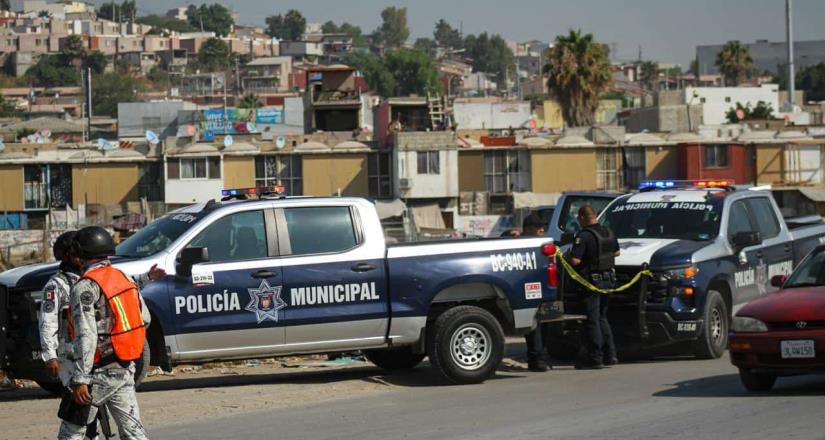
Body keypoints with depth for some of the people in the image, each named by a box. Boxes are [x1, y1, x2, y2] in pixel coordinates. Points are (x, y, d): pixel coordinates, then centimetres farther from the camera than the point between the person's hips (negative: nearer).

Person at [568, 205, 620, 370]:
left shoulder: (583, 236, -18)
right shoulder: (608, 233, 8)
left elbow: (575, 261, -24)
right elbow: (616, 252, 21)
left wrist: (570, 255, -3)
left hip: (592, 281, -8)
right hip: (608, 280, 8)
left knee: (592, 320, -2)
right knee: (602, 317, 19)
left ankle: (595, 359, -1)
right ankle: (610, 355, 17)